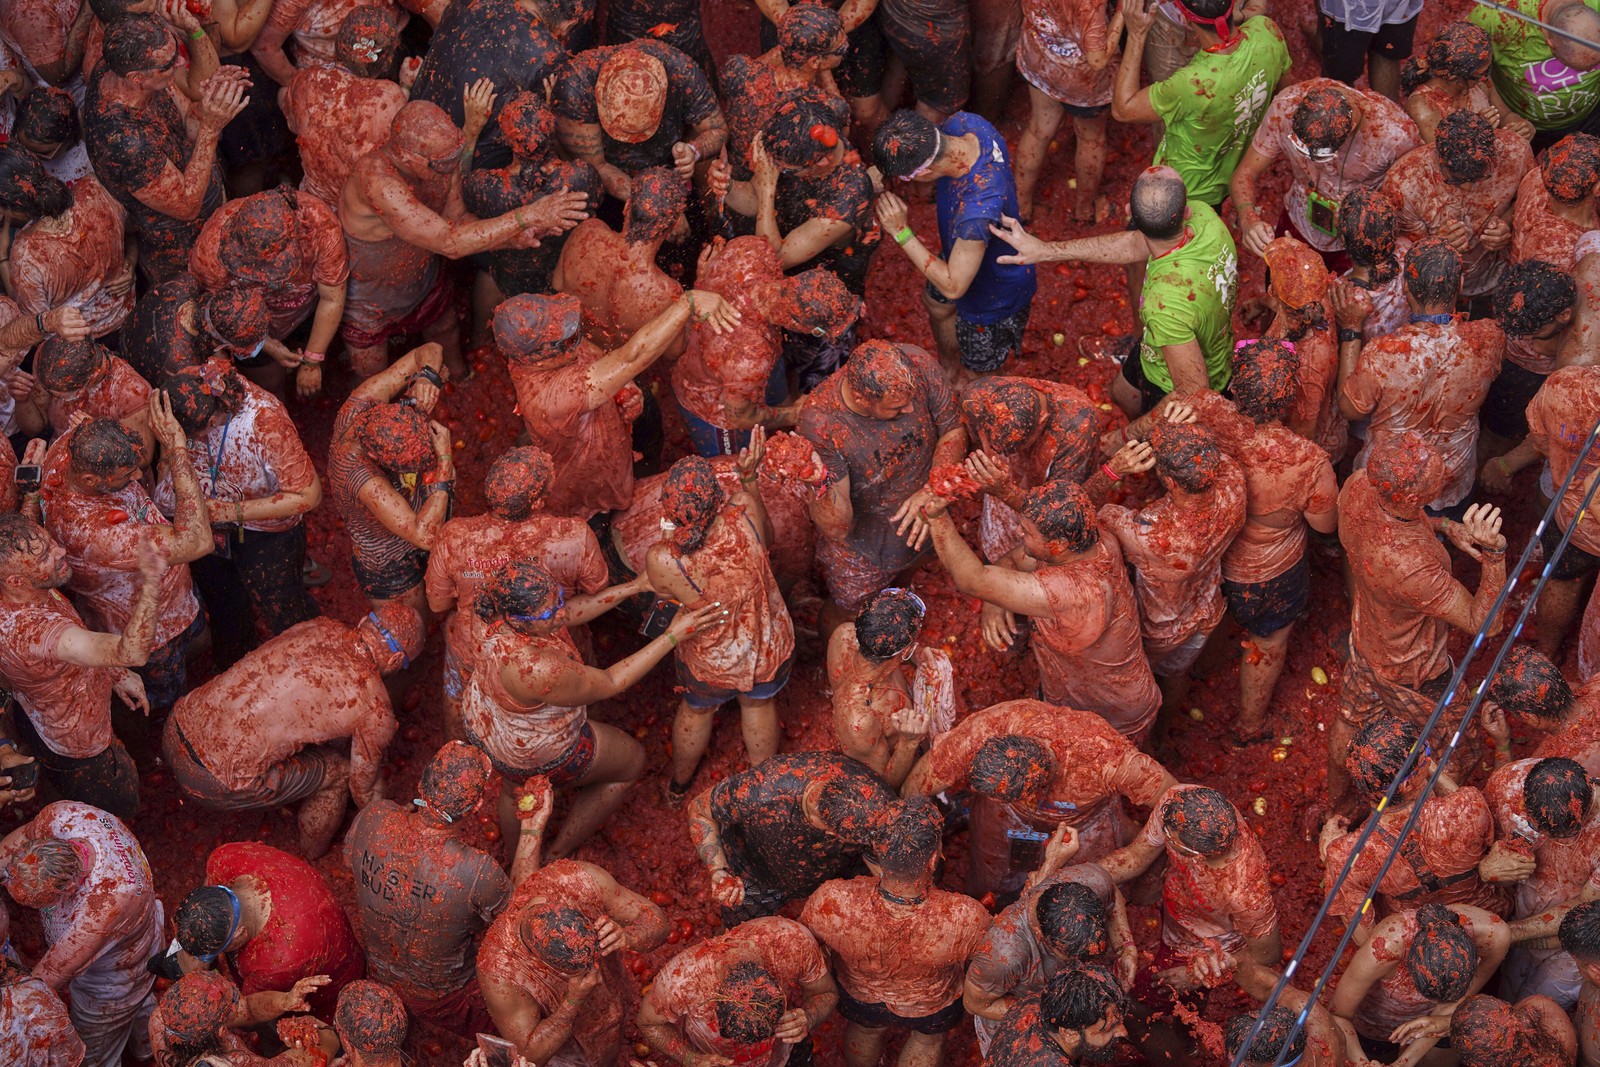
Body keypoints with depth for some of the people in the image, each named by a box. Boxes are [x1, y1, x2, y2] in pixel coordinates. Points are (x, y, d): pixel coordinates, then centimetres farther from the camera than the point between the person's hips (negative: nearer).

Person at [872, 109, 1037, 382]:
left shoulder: (978, 211, -50)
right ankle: (949, 369, 67)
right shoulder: (962, 123, -29)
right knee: (936, 304, 37)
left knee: (976, 375, 19)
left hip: (995, 295, -8)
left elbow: (953, 286, -36)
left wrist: (901, 232, -34)